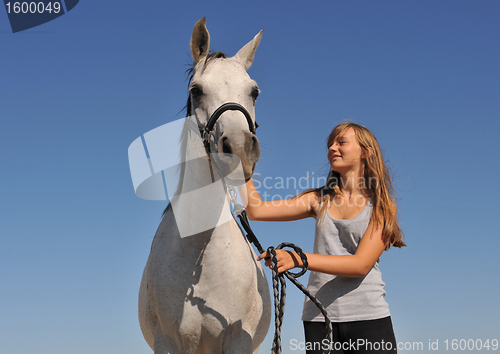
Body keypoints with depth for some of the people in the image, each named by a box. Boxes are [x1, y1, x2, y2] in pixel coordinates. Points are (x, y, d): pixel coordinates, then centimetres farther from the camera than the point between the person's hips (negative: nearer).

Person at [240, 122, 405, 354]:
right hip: (320, 318, 3)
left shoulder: (382, 207, 0)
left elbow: (362, 264, -13)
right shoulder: (320, 201, 11)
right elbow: (256, 211, 5)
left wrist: (298, 259, -23)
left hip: (368, 317, -2)